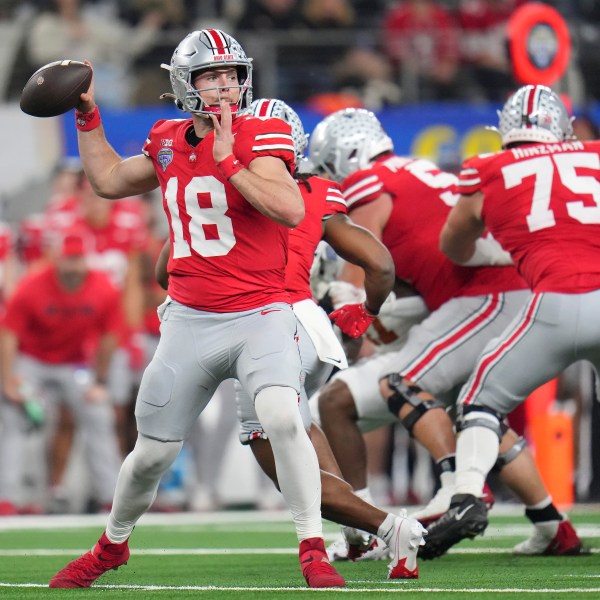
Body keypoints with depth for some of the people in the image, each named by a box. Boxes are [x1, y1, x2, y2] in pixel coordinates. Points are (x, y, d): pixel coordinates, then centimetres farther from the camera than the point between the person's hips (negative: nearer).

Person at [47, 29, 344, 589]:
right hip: (190, 322, 4)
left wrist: (228, 161, -25)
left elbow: (290, 209, -26)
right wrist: (87, 116, 20)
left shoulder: (257, 138, -10)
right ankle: (111, 545, 37)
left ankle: (313, 552, -19)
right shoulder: (168, 143, 6)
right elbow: (108, 180, 25)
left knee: (282, 417, -29)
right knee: (151, 453, 10)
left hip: (259, 316, -4)